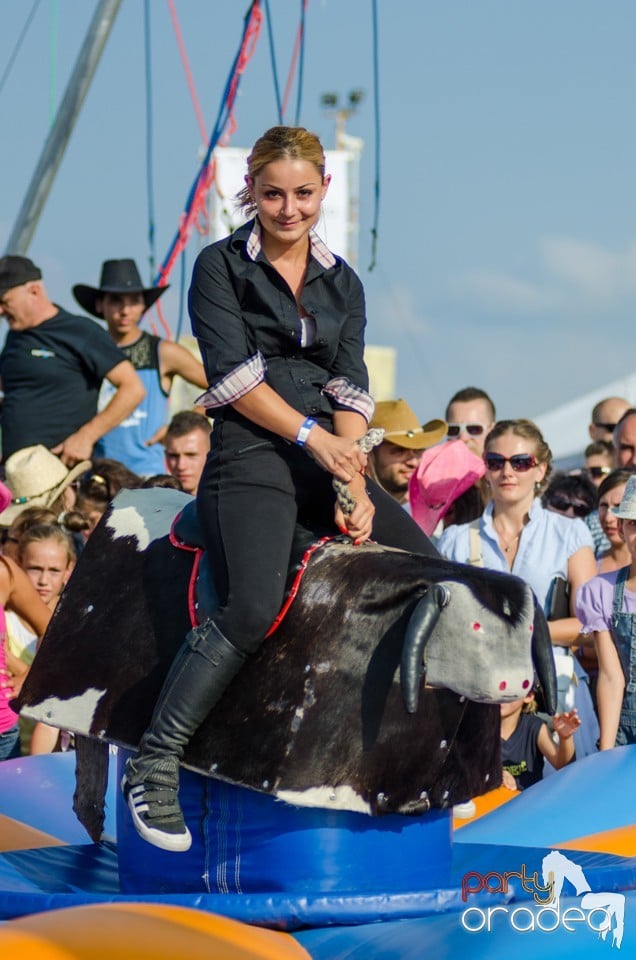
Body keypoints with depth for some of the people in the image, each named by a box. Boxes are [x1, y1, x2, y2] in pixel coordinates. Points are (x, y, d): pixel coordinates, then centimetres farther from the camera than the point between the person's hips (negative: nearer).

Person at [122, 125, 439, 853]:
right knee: (254, 604, -28)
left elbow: (350, 391, 8)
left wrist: (355, 485, -5)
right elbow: (233, 376, -7)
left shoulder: (340, 283, 17)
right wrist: (314, 437, -13)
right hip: (252, 459, -6)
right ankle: (153, 764, -20)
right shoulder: (221, 266, 2)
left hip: (329, 459, 6)